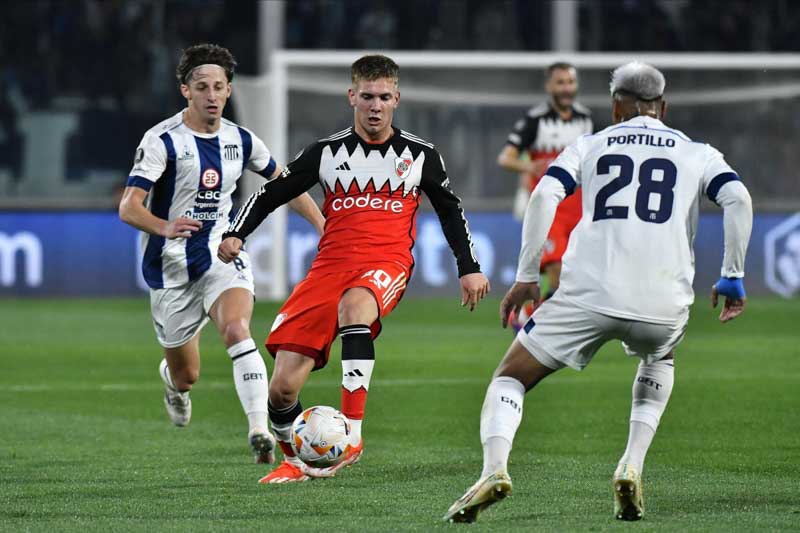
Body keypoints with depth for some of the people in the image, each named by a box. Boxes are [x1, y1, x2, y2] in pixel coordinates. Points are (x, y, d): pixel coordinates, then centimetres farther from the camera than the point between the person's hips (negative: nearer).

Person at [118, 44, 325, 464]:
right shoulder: (162, 140, -13)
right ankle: (172, 379, 48)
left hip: (222, 257, 2)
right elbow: (128, 208, -20)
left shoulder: (240, 141, 2)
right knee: (187, 375, 8)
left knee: (236, 330, -29)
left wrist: (323, 226, 11)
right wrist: (165, 228, -40)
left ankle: (259, 429, -34)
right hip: (171, 268, -2)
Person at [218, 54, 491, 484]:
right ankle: (297, 460, 20)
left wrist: (469, 268, 19)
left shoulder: (419, 155, 11)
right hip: (330, 265, 2)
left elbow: (450, 210, 24)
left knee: (353, 304, -42)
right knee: (283, 388, -10)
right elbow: (270, 194, 15)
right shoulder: (327, 153, 11)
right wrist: (236, 233, -1)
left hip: (387, 263, -2)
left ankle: (352, 433, -43)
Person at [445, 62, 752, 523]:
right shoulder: (698, 154, 18)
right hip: (663, 303, 1)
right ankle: (632, 469, 15)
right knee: (660, 361, 36)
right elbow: (738, 198, 0)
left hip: (589, 295, -1)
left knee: (510, 377, 14)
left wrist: (527, 276, 3)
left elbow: (545, 195, 1)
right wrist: (733, 278, 6)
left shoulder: (589, 147, 17)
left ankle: (495, 467, -16)